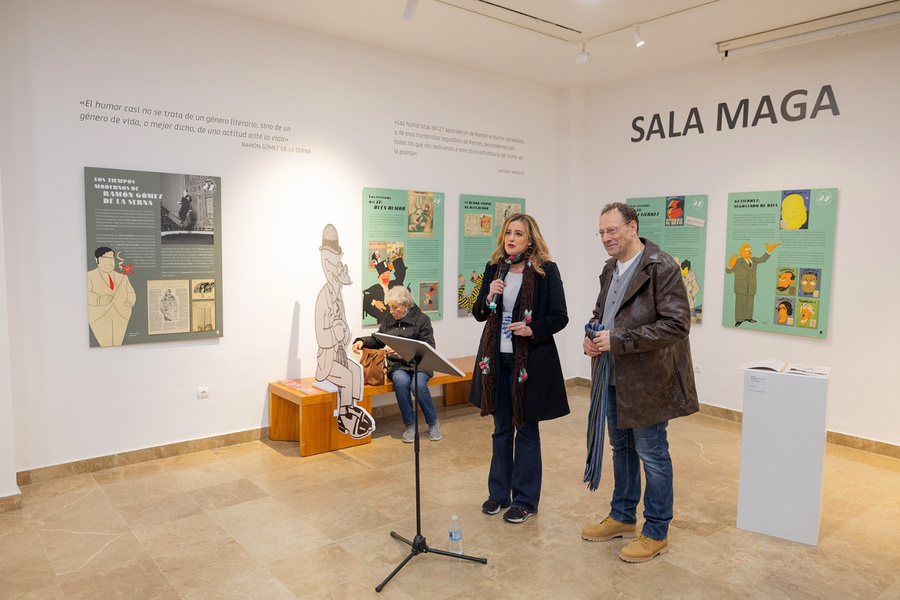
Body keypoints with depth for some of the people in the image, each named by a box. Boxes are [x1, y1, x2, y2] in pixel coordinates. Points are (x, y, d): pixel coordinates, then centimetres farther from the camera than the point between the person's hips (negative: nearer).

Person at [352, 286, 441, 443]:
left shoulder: (422, 319, -1)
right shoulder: (389, 320, 14)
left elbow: (428, 348, -7)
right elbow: (378, 340, 25)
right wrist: (362, 341, 5)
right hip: (397, 365, 3)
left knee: (419, 385, -33)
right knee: (401, 381, -32)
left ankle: (433, 423, -6)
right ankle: (410, 425, -14)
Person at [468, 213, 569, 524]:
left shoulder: (546, 270, -7)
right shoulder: (494, 269, 6)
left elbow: (560, 317, -6)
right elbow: (479, 314, 10)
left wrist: (532, 329, -22)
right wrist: (489, 297, -9)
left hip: (530, 361, -4)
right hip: (497, 358, 5)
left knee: (526, 430, 7)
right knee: (501, 428, 16)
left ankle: (525, 499, 21)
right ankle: (499, 492, 30)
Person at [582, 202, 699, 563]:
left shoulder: (662, 268, -16)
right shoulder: (611, 269, 11)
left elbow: (676, 324, -22)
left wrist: (618, 340, -24)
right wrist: (592, 336, 0)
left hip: (647, 380, -8)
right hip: (614, 377, 8)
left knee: (652, 455, 4)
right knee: (621, 448, 19)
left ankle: (656, 533, 21)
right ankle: (622, 518, 36)